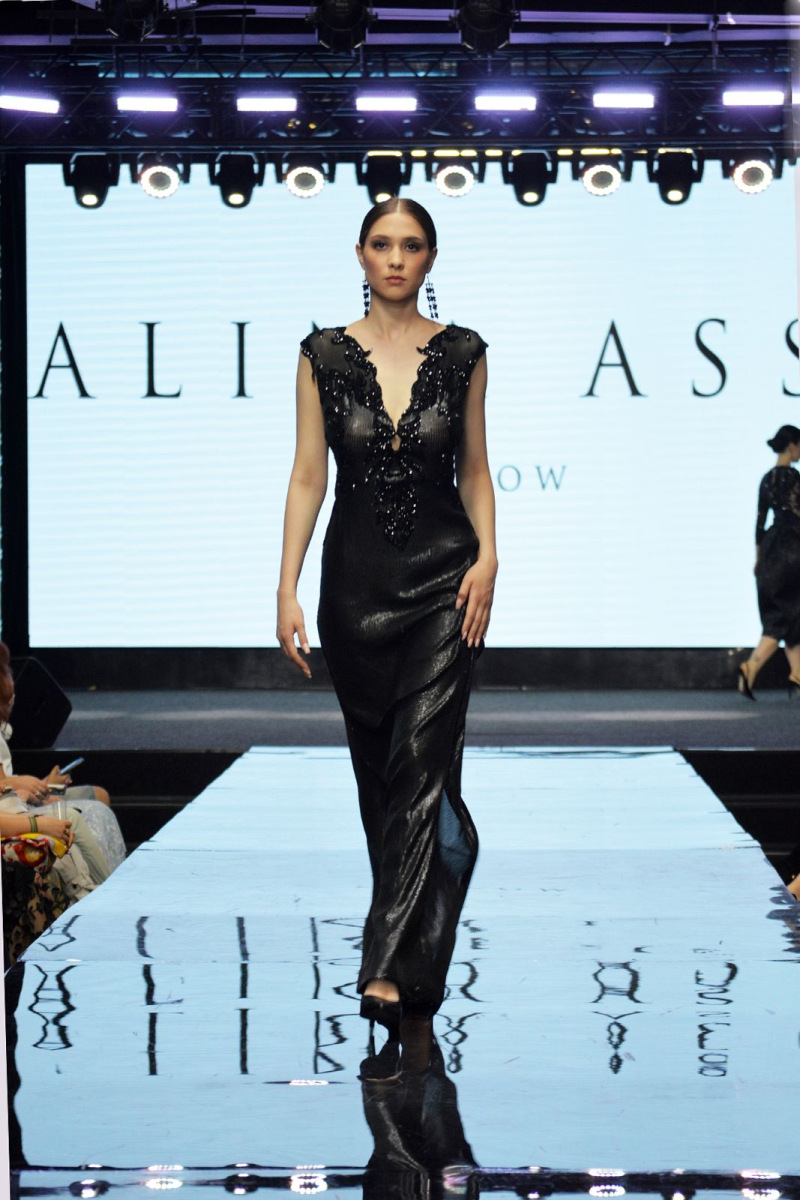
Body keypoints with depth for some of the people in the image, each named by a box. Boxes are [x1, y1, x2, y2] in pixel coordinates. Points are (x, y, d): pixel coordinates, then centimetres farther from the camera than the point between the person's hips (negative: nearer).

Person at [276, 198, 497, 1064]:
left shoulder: (462, 353, 2)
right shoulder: (324, 355, 2)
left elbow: (474, 468, 8)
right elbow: (307, 477, 1)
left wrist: (487, 556, -7)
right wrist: (287, 589, -5)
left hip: (443, 575, -2)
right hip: (356, 577, 2)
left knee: (423, 765, -13)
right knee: (377, 769, 10)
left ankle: (392, 970, -18)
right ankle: (418, 937, 30)